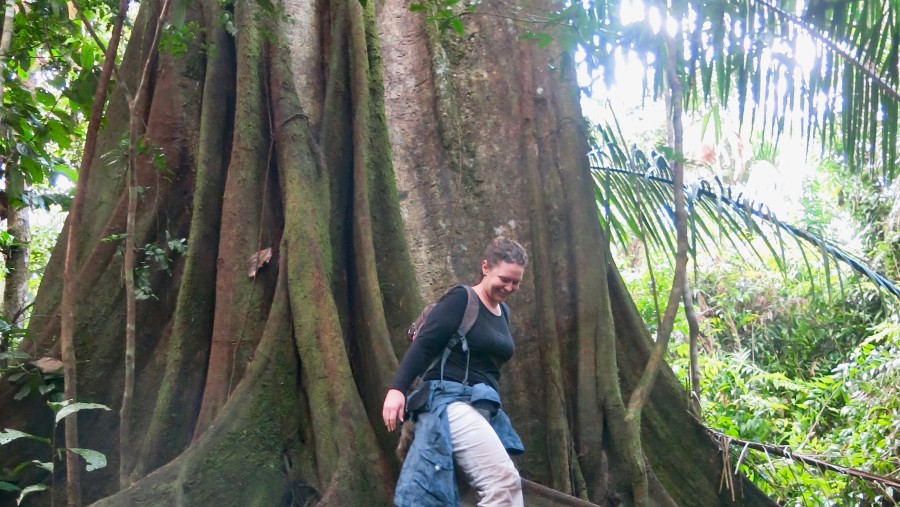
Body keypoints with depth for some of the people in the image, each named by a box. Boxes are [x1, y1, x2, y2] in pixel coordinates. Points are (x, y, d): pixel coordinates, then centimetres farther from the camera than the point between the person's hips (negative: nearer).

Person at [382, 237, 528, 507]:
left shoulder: (503, 312, 16)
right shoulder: (461, 299, -9)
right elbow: (423, 345, -15)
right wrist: (397, 388, -24)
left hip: (482, 407, 9)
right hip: (450, 400, -9)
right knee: (504, 480, -19)